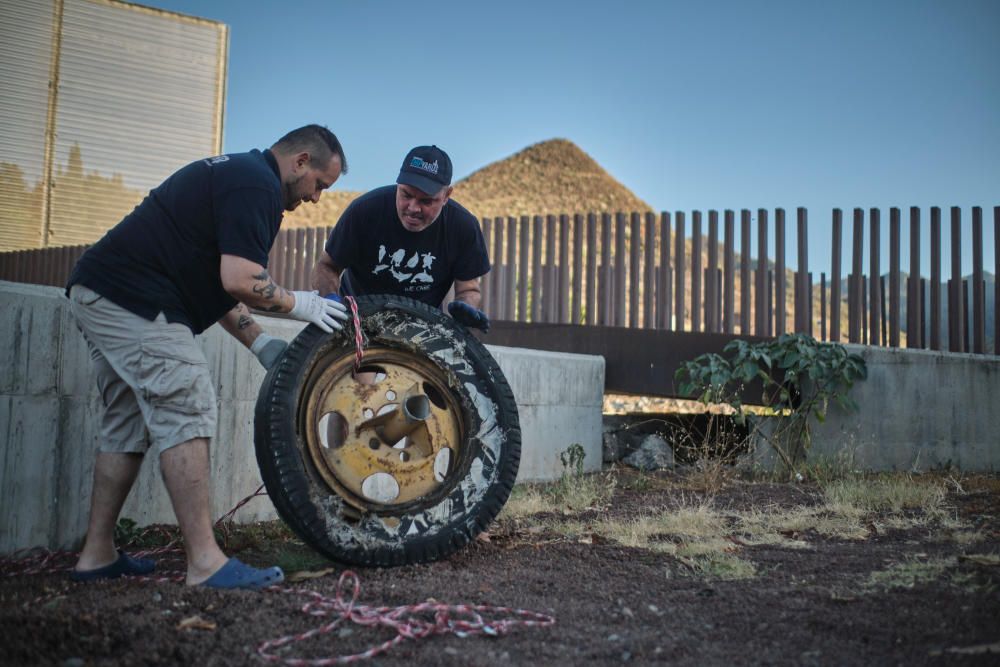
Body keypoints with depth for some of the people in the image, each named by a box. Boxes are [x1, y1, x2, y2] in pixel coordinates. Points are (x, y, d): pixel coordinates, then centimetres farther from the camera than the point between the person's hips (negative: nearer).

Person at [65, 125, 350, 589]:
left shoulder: (235, 171, 22)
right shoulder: (256, 184, -11)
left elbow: (212, 281, 23)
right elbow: (240, 281, -22)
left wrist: (259, 343, 16)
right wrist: (300, 305, -5)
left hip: (97, 294, 11)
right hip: (134, 301, -11)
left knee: (127, 424, 15)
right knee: (186, 413, -12)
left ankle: (97, 556, 21)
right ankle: (205, 564, -12)